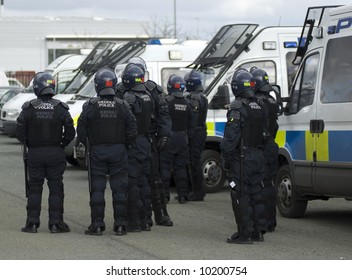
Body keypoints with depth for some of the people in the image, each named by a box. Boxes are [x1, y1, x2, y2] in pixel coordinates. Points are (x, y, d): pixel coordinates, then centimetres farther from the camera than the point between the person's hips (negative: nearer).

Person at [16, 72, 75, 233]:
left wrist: (28, 144, 10)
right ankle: (55, 223, 4)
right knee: (55, 189, 5)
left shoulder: (29, 108, -6)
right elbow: (70, 132, -4)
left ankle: (32, 223, 7)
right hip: (56, 154, 0)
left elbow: (19, 131, -5)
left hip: (34, 153, 0)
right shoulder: (60, 108, -4)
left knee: (34, 189, 7)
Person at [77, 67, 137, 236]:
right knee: (119, 189, 5)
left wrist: (88, 145, 10)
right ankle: (120, 225, 6)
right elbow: (132, 129, -1)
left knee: (97, 189, 3)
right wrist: (125, 145, 12)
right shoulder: (122, 106, -1)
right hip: (118, 151, 1)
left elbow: (81, 130, -4)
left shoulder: (90, 106, -6)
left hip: (96, 151, -1)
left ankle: (97, 225, 3)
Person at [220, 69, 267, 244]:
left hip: (241, 157, -8)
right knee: (255, 194, 14)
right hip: (258, 156, 8)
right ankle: (258, 231, 17)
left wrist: (225, 156, -12)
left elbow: (231, 135, -18)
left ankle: (245, 234, -5)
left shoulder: (238, 107, -14)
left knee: (241, 196, -4)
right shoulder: (260, 107, 12)